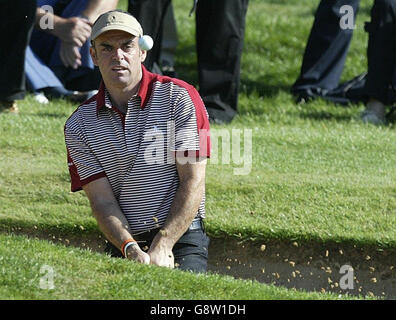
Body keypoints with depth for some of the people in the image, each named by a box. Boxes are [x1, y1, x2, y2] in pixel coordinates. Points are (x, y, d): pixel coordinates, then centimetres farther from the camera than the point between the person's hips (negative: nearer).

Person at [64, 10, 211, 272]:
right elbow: (102, 200, 0)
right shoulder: (79, 125, 8)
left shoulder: (180, 98, 0)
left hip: (182, 239, -2)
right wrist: (131, 250, -18)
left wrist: (163, 246, -15)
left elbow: (193, 183, -6)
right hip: (122, 246, 2)